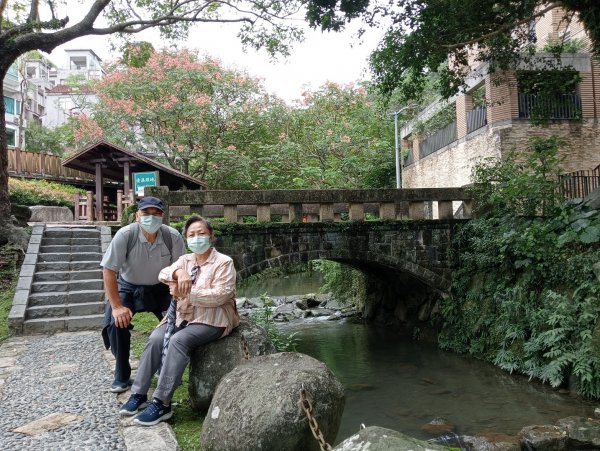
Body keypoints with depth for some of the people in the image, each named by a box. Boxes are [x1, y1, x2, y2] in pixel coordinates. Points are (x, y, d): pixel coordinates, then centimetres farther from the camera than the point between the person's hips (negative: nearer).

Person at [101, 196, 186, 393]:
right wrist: (117, 306, -23)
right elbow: (109, 271, -20)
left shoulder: (173, 236, -21)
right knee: (116, 323, -21)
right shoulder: (125, 235, -25)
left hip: (160, 288, 1)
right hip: (128, 287, -1)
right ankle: (122, 376, 2)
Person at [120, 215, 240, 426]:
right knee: (156, 338, -18)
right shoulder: (185, 260, 14)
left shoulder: (223, 262, -6)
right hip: (184, 315, 6)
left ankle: (162, 403, -24)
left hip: (212, 318, -6)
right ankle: (139, 393, -7)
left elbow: (221, 295, -18)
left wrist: (187, 293, -21)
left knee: (179, 340, -29)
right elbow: (163, 274, -2)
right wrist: (178, 273, -25)